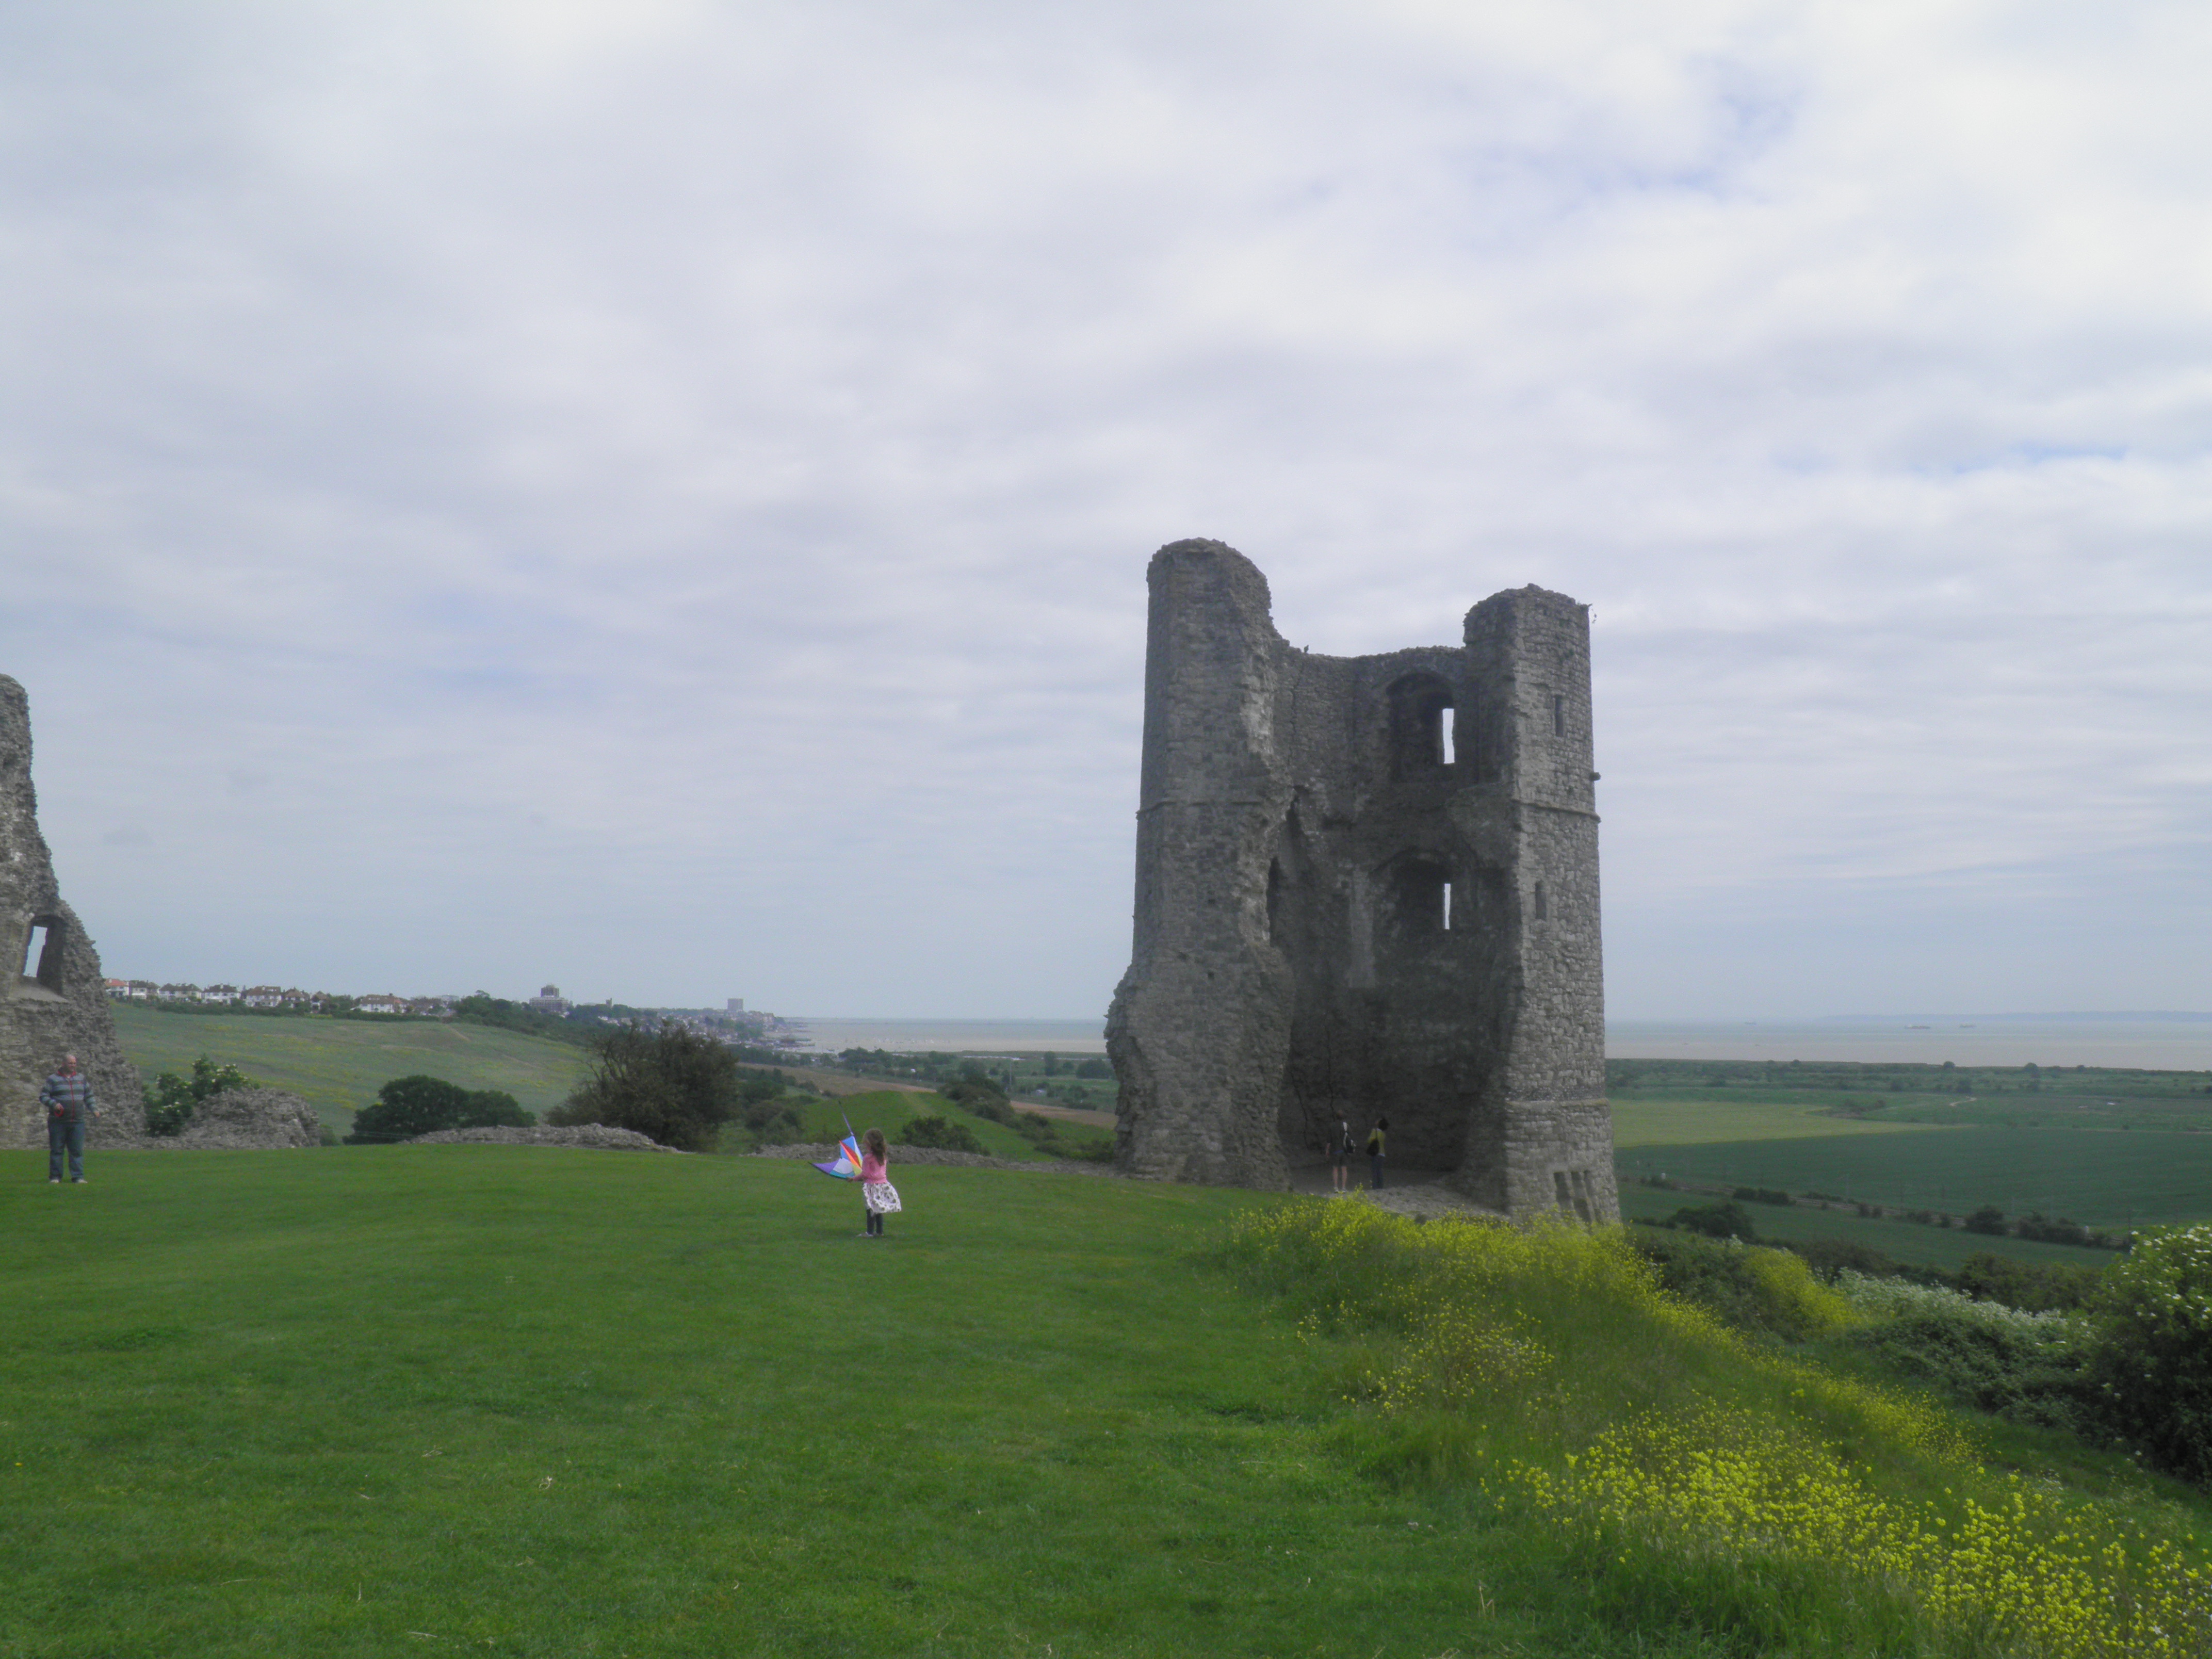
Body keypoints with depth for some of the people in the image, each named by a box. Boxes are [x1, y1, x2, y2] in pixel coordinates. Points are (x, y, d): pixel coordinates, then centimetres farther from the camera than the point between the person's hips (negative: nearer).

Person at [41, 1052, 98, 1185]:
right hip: (58, 1121, -3)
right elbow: (43, 1097, 0)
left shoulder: (81, 1078, 15)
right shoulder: (53, 1080, 3)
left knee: (77, 1150, 0)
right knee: (56, 1150, 1)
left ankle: (78, 1177, 2)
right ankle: (55, 1177, 8)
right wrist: (53, 1104, -18)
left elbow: (89, 1096, 21)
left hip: (77, 1121, 3)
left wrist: (94, 1109, 8)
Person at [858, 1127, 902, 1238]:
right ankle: (880, 1231, 16)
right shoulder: (883, 1156, 6)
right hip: (883, 1184, 7)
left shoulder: (868, 1158, -14)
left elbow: (865, 1174, -11)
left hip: (872, 1185, -7)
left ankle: (870, 1232, 0)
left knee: (871, 1209, -2)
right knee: (878, 1209, 14)